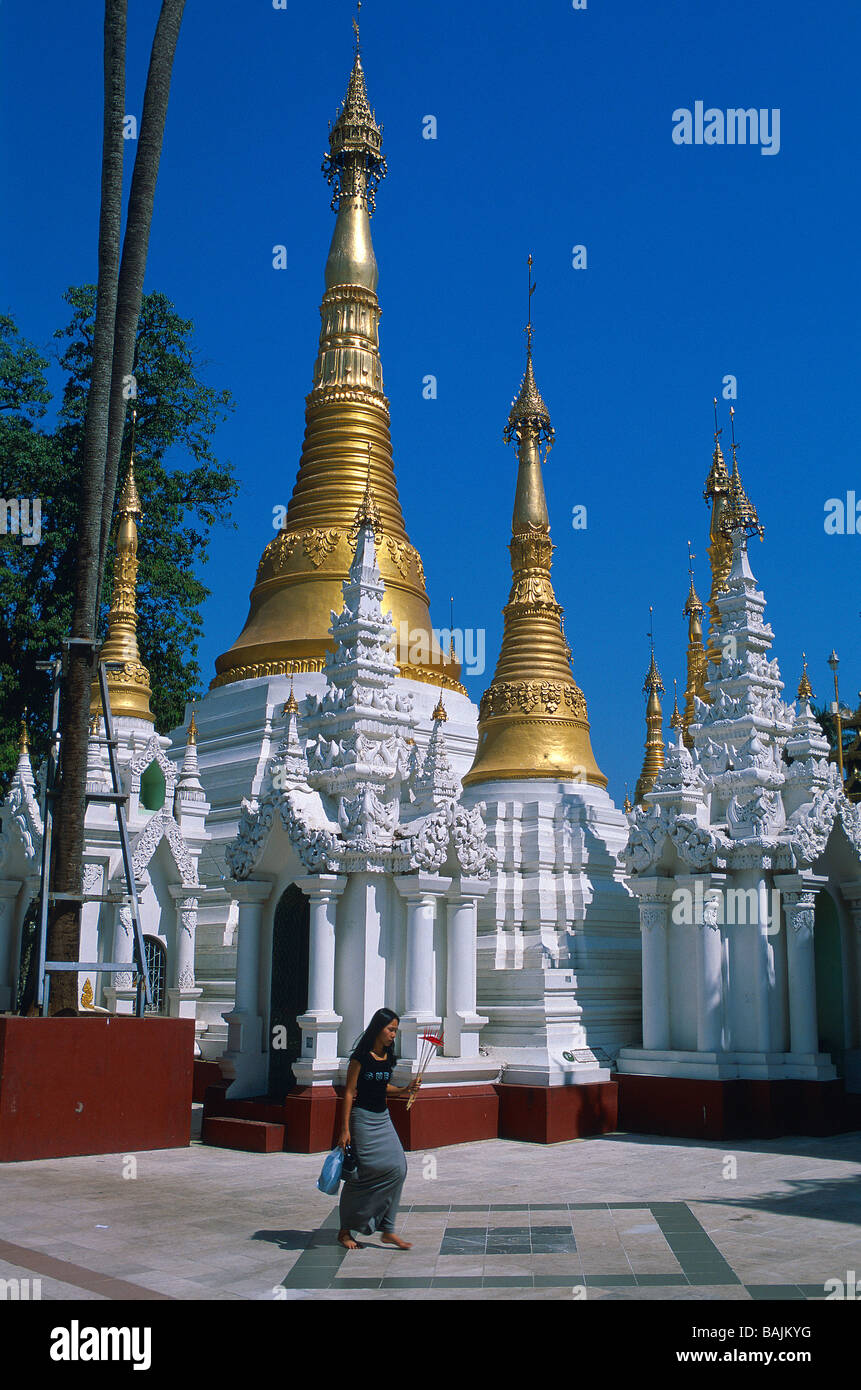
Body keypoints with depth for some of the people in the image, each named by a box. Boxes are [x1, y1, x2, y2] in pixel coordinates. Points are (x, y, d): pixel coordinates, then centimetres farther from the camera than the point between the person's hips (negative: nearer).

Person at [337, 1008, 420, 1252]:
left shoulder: (387, 1057, 9)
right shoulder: (361, 1057, -11)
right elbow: (349, 1092, -10)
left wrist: (404, 1090, 5)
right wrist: (345, 1129, -13)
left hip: (383, 1119, 7)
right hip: (362, 1118, -7)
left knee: (397, 1167, -5)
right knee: (360, 1173, -3)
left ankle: (387, 1229, 2)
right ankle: (345, 1230, 14)